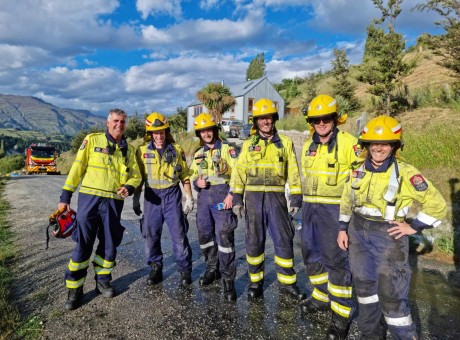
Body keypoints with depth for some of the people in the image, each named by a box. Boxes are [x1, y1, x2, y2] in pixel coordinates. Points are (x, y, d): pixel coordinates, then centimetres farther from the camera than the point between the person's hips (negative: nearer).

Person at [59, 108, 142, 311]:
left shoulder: (129, 150, 10)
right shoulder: (92, 140, 1)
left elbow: (136, 175, 11)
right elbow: (77, 169, 0)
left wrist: (129, 187, -11)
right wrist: (65, 197, -2)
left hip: (114, 202, 3)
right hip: (90, 198, -3)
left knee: (110, 245, 10)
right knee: (83, 245, 0)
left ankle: (103, 281, 30)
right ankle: (75, 290, 14)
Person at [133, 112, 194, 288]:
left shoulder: (176, 150, 1)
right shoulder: (143, 151, 3)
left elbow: (185, 176, 5)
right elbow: (139, 177, 8)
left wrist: (189, 198, 0)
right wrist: (136, 199, 5)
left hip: (172, 195, -1)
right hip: (152, 197, 2)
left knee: (179, 234, 0)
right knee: (151, 235, 7)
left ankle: (185, 270, 15)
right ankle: (156, 269, 24)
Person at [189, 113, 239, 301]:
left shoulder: (227, 149, 1)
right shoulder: (198, 154, 17)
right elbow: (193, 176, 21)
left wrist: (232, 194, -17)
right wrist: (197, 182, -3)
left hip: (222, 195, -5)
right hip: (204, 196, 6)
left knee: (224, 236, -10)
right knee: (204, 234, 11)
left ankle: (228, 279, 0)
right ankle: (212, 269, 31)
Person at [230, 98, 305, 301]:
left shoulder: (285, 143, 6)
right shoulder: (248, 144, 8)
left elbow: (293, 172, 6)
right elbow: (239, 172, 7)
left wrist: (296, 199, 0)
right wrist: (236, 198, 1)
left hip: (276, 197, 0)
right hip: (253, 197, 1)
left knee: (284, 240, 1)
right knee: (254, 241, 7)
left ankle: (287, 282, 18)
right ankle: (255, 282, 22)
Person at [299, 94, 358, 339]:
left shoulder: (348, 143, -9)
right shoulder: (308, 146, 10)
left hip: (335, 209, -7)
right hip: (310, 208, 7)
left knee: (337, 260, -2)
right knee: (311, 254, 15)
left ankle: (342, 314, 13)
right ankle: (322, 296, 35)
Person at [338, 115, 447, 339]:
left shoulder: (406, 173, -13)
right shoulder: (359, 171, 1)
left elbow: (436, 204, -7)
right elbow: (347, 201, 13)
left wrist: (413, 228, -10)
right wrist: (343, 228, 10)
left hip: (389, 237, -5)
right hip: (358, 233, 5)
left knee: (391, 294, -2)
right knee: (364, 284, 16)